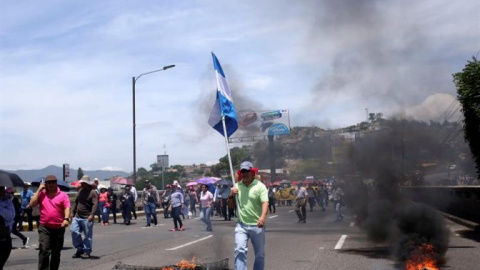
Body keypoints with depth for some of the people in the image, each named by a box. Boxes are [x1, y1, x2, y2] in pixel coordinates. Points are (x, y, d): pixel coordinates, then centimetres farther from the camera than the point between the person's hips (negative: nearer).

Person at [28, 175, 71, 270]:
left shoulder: (63, 195, 3)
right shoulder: (41, 194, 7)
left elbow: (67, 208, -7)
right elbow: (32, 204, -5)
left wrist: (66, 219, -25)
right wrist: (39, 189, -3)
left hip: (59, 228, 1)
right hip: (44, 228, -1)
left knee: (56, 253, 12)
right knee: (44, 250, -14)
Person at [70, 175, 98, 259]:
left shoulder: (92, 192, -9)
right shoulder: (80, 191, 15)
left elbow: (95, 204, -18)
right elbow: (76, 202, 24)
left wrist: (92, 215, -30)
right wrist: (73, 212, 21)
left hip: (87, 218, -7)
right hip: (77, 217, 7)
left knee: (88, 235, -1)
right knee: (74, 231, -3)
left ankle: (87, 252, 10)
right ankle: (79, 249, 11)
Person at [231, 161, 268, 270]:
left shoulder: (260, 186, -4)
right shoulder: (237, 186, 9)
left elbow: (265, 203, -17)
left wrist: (263, 216, -36)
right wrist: (232, 195, -5)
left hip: (257, 225, -2)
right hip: (241, 225, 2)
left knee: (260, 254, 9)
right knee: (240, 250, -14)